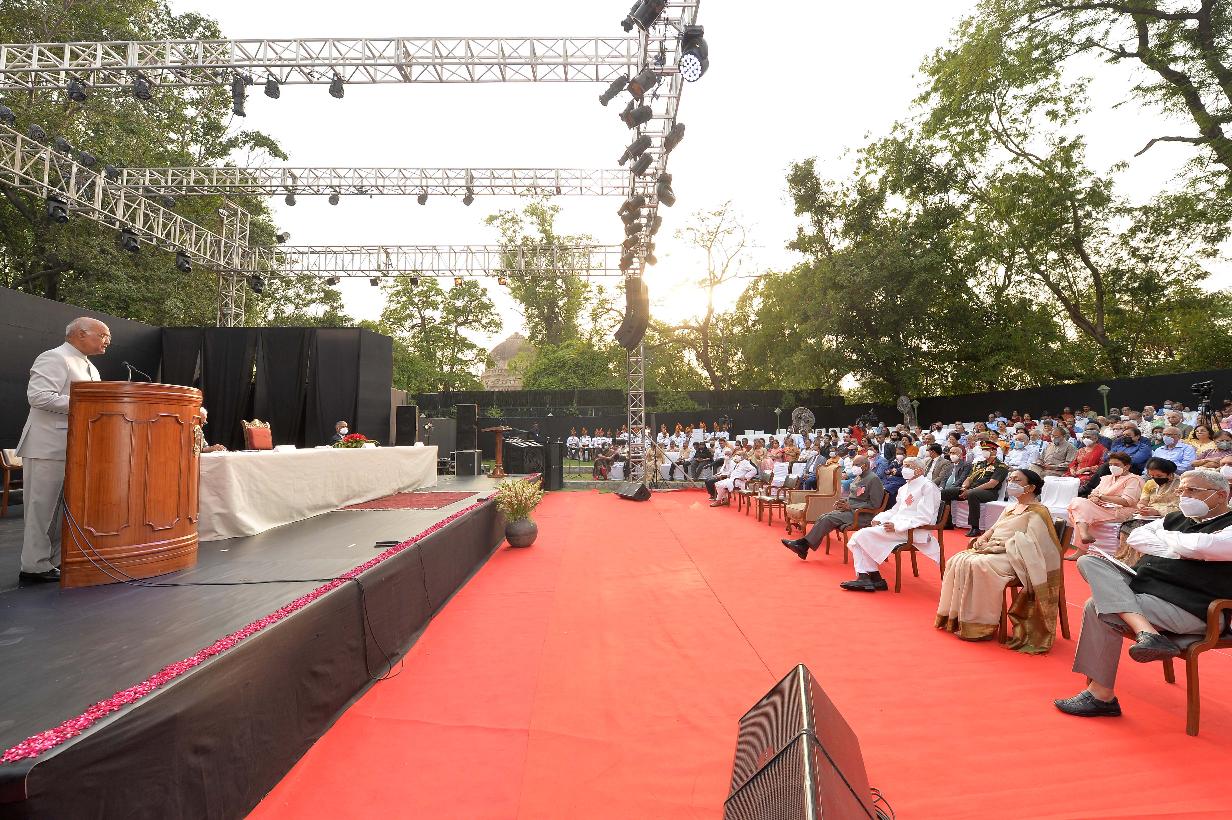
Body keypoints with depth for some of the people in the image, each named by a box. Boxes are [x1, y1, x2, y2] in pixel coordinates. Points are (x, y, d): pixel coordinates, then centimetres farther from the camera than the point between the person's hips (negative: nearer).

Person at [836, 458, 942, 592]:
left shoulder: (927, 487, -6)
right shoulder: (904, 488, 23)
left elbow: (924, 518, -15)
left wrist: (897, 525, -22)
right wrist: (878, 519, 6)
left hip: (913, 531, -9)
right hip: (894, 525, 9)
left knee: (865, 535, -21)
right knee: (857, 537, -9)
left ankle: (875, 578, -8)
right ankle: (863, 577, -14)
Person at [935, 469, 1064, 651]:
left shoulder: (1037, 512, -5)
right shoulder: (1011, 507, 22)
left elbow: (1029, 544, -16)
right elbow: (993, 528, 20)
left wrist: (997, 545, -19)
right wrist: (982, 539, -1)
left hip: (1014, 558, -8)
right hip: (993, 551, 8)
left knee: (977, 565, -33)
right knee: (956, 561, -12)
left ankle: (980, 625, -21)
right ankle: (953, 616, -6)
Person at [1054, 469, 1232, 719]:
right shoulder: (1176, 518, 19)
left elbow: (1200, 546, -22)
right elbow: (1135, 537, 11)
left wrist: (1165, 537, -2)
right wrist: (1170, 550, -6)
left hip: (1187, 609, -8)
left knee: (1097, 608, -27)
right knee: (1089, 561, -15)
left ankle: (1101, 695, -16)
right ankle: (1146, 631, -34)